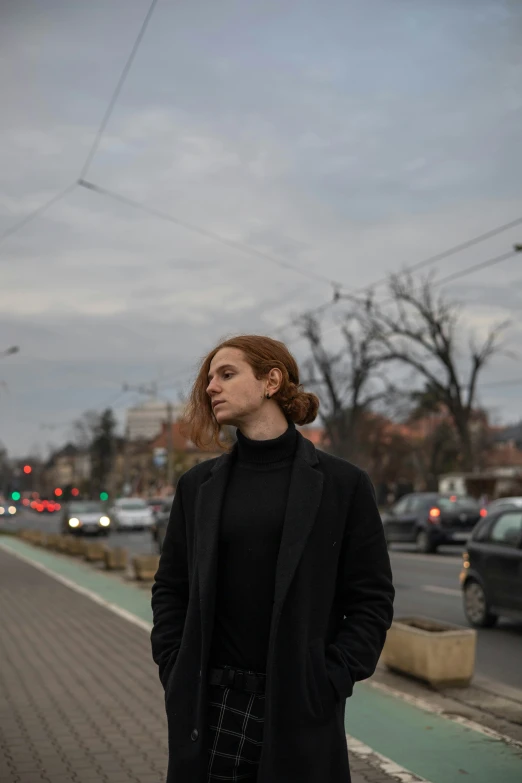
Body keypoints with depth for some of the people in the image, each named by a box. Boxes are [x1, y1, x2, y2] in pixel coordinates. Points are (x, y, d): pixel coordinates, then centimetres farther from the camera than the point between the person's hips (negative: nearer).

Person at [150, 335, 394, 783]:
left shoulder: (342, 484, -1)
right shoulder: (198, 485, 8)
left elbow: (372, 599, -1)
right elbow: (170, 588, 12)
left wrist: (329, 683, -8)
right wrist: (174, 670, 0)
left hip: (300, 711, -2)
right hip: (208, 704, 3)